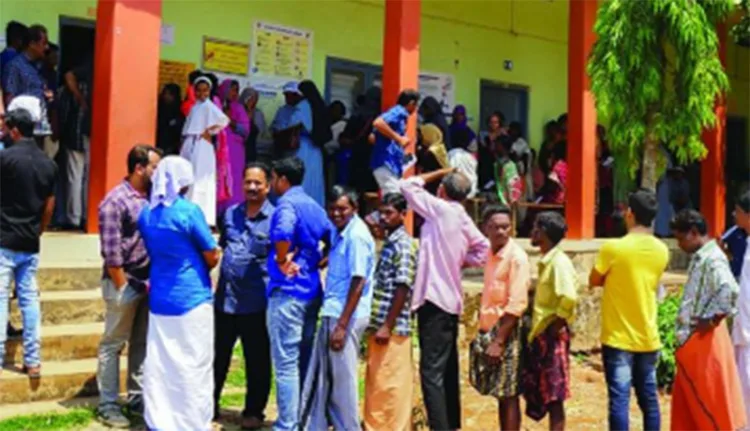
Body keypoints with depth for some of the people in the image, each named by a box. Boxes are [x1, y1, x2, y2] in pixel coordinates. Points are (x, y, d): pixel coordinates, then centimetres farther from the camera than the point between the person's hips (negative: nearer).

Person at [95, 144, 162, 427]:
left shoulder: (151, 198, 8)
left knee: (142, 344, 14)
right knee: (113, 345, 3)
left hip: (148, 281, 7)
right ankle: (108, 406, 11)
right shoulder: (116, 201, -13)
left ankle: (137, 399, 24)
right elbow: (111, 252, -15)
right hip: (124, 283, -7)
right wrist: (122, 287, -14)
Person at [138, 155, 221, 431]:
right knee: (193, 368, 2)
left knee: (158, 367, 11)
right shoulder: (189, 211, -13)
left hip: (159, 299, 6)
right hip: (192, 300, -6)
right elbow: (212, 257, -7)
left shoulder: (146, 214, 6)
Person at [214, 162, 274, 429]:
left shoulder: (275, 219, -7)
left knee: (257, 361, 8)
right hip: (224, 298, 5)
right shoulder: (231, 213, 9)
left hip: (255, 302, -4)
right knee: (218, 356, 14)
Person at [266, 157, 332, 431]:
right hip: (311, 290, 8)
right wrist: (316, 263, 10)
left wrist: (282, 261, -19)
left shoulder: (287, 204, -13)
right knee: (305, 360, 14)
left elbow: (283, 233, -34)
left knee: (286, 363, -3)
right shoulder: (313, 206, 13)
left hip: (287, 290, -8)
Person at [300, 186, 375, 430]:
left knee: (343, 378, 1)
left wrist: (342, 325, -20)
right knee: (320, 375, 14)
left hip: (346, 317, -9)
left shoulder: (357, 236, -15)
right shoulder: (338, 232, 12)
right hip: (331, 313, 9)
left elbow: (358, 282, -19)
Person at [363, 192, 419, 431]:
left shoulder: (404, 244, -11)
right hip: (377, 325, 9)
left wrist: (387, 326, -20)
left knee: (392, 385, -3)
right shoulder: (388, 243, 16)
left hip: (392, 328, -9)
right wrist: (376, 324, 17)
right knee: (375, 384, 14)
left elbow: (403, 288, -18)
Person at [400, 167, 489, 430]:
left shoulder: (441, 209, -10)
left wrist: (438, 173, 6)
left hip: (434, 298, -9)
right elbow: (482, 251, 18)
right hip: (451, 300, 9)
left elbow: (407, 186, -4)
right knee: (447, 370, 15)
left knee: (432, 372, -10)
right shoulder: (464, 219, 11)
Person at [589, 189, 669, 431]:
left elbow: (594, 281, -1)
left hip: (618, 337, -5)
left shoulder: (613, 248, -15)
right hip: (648, 337, 5)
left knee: (619, 399, -3)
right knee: (648, 398, 13)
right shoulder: (661, 251, 2)